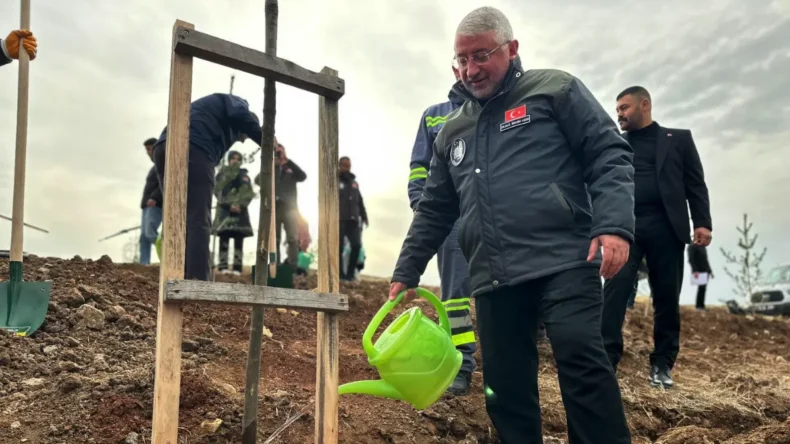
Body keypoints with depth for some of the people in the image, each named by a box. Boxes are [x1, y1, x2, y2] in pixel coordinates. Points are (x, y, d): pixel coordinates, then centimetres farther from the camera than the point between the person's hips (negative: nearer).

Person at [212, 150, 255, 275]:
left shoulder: (244, 175, 17)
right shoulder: (223, 173, 12)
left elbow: (249, 193, 6)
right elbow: (218, 190, 1)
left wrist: (240, 205, -11)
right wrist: (229, 204, -11)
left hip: (240, 210, 2)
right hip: (225, 209, -2)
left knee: (239, 239, -5)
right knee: (224, 238, -9)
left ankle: (237, 267, -8)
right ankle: (223, 266, -11)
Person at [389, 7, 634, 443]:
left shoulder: (555, 90, 8)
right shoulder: (451, 132, 22)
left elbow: (609, 156, 0)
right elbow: (433, 211, 25)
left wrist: (614, 225, -16)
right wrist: (406, 273, 20)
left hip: (562, 262, -5)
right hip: (493, 280, 5)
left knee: (582, 362, -17)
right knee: (505, 388, 6)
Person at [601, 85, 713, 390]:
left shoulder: (678, 138, 14)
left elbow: (695, 183, 6)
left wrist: (702, 222, -3)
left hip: (665, 227, -1)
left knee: (666, 298, 2)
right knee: (614, 291, -11)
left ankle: (662, 365, 12)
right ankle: (606, 359, -11)